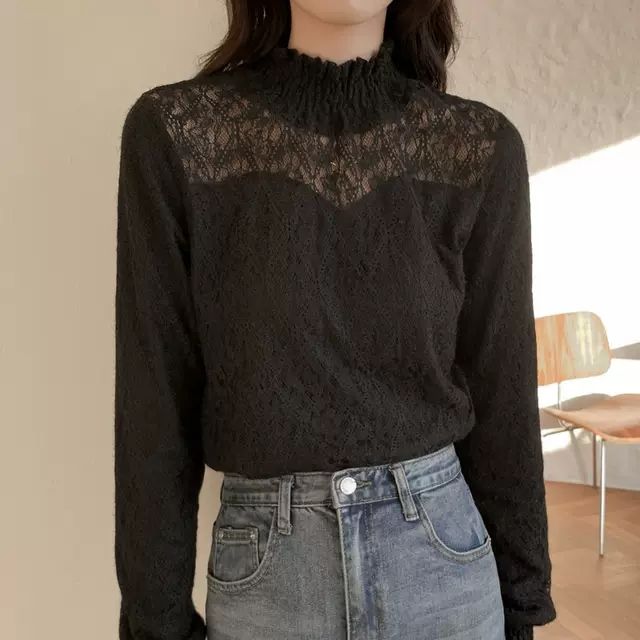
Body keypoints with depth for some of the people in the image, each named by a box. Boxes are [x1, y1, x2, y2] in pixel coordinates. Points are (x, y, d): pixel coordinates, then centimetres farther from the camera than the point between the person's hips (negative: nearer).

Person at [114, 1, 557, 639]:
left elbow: (501, 387, 0)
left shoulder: (482, 147, -5)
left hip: (443, 558, 2)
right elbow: (155, 398, -6)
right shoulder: (172, 133, -9)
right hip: (264, 573, 0)